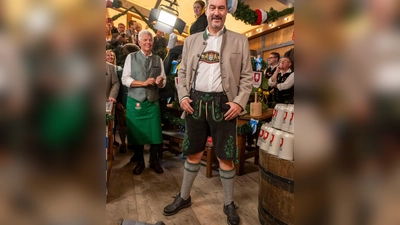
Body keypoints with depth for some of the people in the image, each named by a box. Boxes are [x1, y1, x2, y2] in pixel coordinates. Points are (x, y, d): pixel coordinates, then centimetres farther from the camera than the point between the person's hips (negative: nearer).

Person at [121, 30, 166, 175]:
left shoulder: (158, 60, 9)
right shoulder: (131, 57, 3)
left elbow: (163, 82, 7)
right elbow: (125, 80, -5)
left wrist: (159, 81, -16)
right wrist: (144, 83, -16)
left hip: (153, 102, 1)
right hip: (135, 101, -1)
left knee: (155, 135, 2)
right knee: (136, 134, 7)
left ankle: (154, 161, 23)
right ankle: (140, 162, 25)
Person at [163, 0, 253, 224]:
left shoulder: (240, 40, 6)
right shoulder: (191, 40, 13)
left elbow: (247, 76, 2)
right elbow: (182, 71, 13)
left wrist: (239, 102, -10)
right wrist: (183, 96, -2)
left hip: (223, 103, -2)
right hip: (196, 102, 2)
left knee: (226, 156, 4)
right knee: (193, 153, 12)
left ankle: (229, 204, 25)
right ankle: (184, 197, 32)